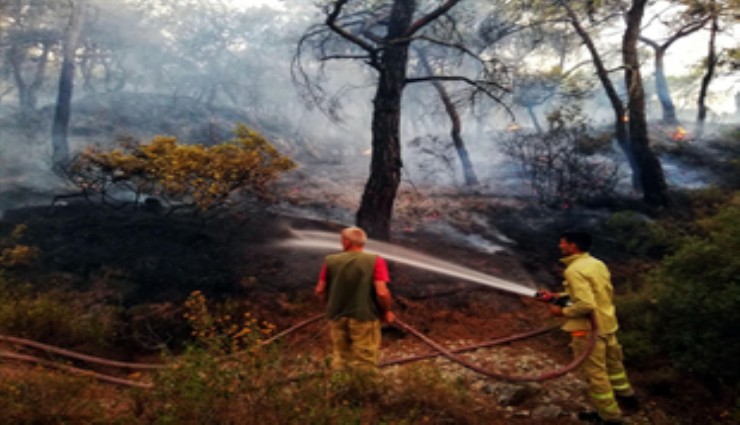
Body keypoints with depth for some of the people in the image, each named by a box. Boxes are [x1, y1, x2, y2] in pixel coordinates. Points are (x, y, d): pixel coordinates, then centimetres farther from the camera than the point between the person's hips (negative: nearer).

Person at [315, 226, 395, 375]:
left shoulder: (330, 261, -2)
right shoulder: (375, 261, -11)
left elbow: (320, 290, 1)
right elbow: (382, 293, -17)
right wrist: (386, 312, 1)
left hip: (337, 317, 3)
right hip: (365, 317, -3)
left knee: (340, 361, 20)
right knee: (365, 366, 9)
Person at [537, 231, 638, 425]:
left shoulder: (574, 270, -23)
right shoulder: (597, 264, 7)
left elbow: (586, 304, -29)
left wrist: (563, 311, -14)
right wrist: (556, 296, 13)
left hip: (589, 330, -9)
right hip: (607, 324, 9)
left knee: (594, 372, 6)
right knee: (612, 363, 27)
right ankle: (627, 398, 46)